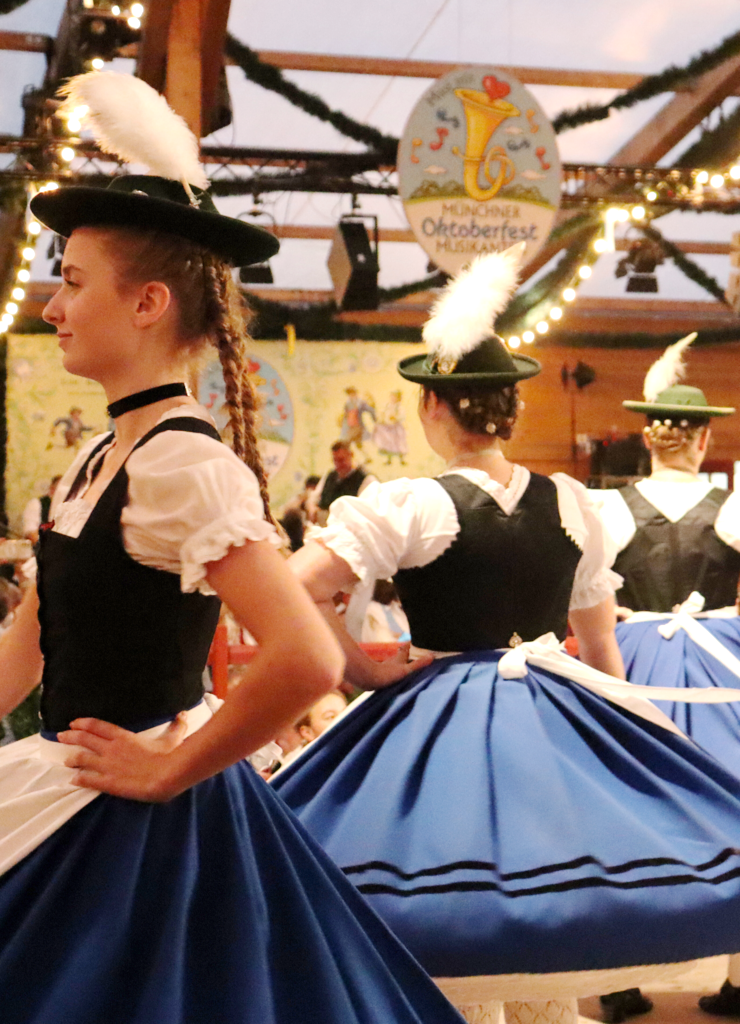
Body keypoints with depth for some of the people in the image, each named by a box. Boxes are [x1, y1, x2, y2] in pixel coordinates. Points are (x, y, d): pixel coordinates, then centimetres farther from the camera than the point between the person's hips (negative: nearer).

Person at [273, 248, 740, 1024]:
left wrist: (364, 670, -8)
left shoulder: (406, 507, -13)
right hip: (555, 728, 4)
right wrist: (616, 721, 22)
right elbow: (602, 644, 9)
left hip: (437, 725, -4)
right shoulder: (572, 503, 0)